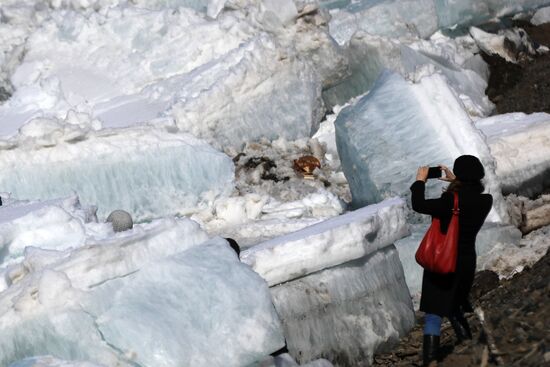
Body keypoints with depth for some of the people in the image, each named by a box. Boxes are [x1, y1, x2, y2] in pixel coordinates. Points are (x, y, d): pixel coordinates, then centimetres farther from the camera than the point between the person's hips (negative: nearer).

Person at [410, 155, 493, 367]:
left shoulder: (451, 202, -23)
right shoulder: (485, 202, -6)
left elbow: (418, 206, -19)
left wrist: (420, 181, -6)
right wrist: (455, 182, 17)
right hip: (467, 263, 6)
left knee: (433, 315, -6)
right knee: (455, 310, 24)